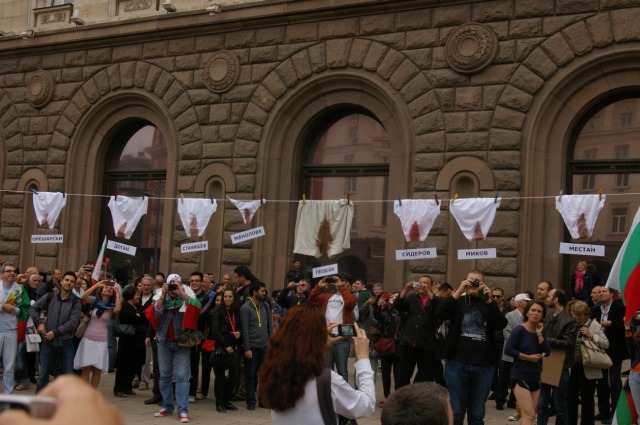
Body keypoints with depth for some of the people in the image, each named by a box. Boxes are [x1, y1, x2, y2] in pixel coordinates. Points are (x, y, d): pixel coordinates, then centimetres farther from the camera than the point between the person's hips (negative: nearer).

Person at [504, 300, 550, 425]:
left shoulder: (541, 331, 7)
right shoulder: (519, 330, -12)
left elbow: (547, 352, -3)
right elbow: (508, 349, -18)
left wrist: (539, 334, -10)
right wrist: (528, 357, -17)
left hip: (535, 377, 7)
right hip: (520, 377, -7)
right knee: (529, 415, -13)